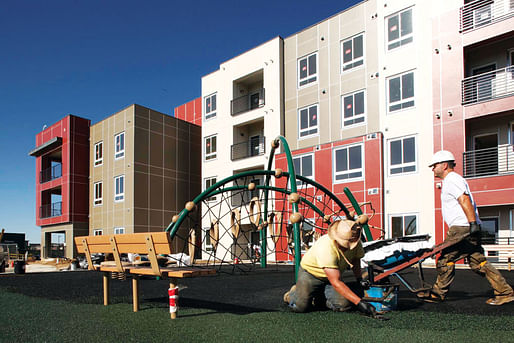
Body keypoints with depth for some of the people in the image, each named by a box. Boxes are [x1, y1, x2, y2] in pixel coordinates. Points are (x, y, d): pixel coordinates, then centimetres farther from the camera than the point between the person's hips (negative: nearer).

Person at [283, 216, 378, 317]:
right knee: (301, 306, -20)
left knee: (344, 304, -17)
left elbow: (356, 259, 8)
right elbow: (336, 282, -42)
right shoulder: (326, 248, -39)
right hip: (310, 272, -5)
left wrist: (359, 279, -3)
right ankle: (294, 293, 15)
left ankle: (318, 297, 12)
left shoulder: (356, 243, -19)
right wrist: (359, 302, -45)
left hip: (333, 274, 5)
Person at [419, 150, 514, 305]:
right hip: (469, 228, 10)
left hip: (462, 228, -10)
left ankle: (437, 294, 6)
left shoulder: (451, 180, -9)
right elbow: (467, 202, 25)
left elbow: (465, 200, -22)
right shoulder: (454, 179, 23)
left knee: (445, 260, -3)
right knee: (478, 262, 10)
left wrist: (473, 224, -27)